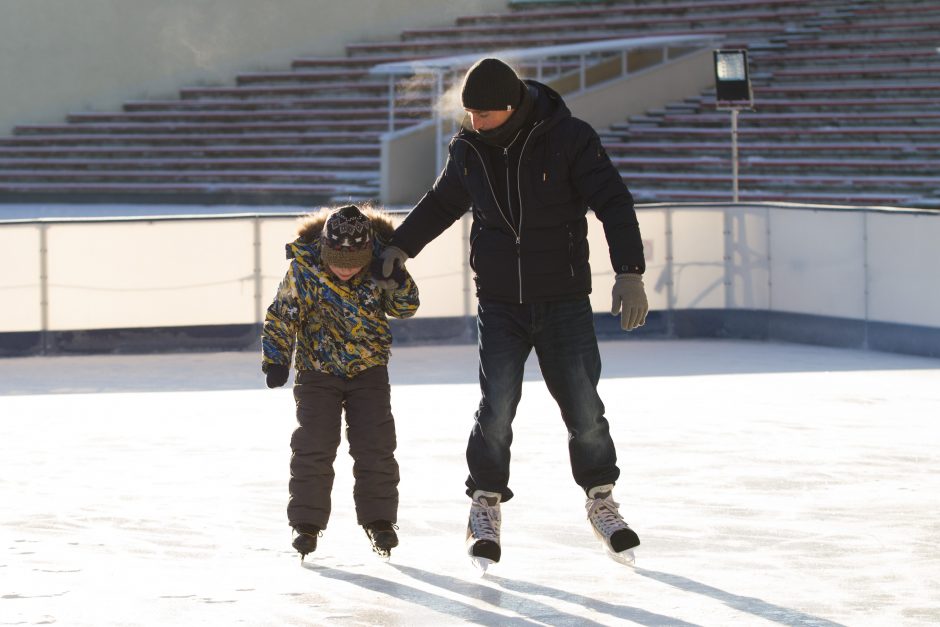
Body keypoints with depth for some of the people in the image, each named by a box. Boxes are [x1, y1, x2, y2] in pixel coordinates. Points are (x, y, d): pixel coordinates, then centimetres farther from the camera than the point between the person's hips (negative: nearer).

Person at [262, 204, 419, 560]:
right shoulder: (304, 267, -18)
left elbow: (404, 309, -2)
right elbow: (282, 315, -9)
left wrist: (399, 285, -22)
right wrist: (276, 359, -16)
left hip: (368, 367, 1)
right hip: (318, 368, -1)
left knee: (375, 444, -4)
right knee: (313, 445, -9)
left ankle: (379, 519, 7)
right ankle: (307, 523, 0)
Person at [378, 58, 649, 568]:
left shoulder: (569, 138, -13)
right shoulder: (468, 147, 0)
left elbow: (613, 204, -15)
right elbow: (442, 202, 19)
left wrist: (629, 272, -25)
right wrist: (400, 246, 11)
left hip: (564, 301, -2)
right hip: (499, 301, 2)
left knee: (583, 409, 0)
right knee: (497, 406, -9)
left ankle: (602, 503, 20)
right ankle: (485, 507, 8)